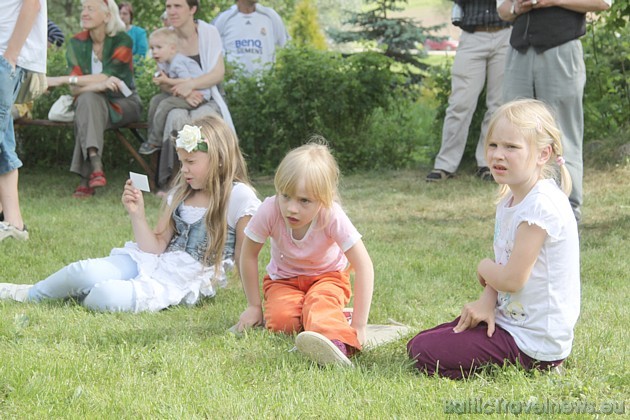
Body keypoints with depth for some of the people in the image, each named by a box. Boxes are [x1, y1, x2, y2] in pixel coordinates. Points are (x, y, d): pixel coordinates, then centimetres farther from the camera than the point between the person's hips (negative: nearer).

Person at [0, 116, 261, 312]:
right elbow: (156, 247, 10)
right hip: (150, 262, 6)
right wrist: (137, 215, -3)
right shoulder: (180, 194, 13)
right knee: (86, 272, -23)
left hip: (179, 285, -6)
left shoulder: (239, 197, -8)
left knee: (108, 297, -32)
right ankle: (29, 294, 3)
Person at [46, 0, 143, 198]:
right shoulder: (77, 43, -2)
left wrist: (62, 80, -26)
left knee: (87, 100, -33)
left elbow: (107, 77, -23)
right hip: (92, 103, 2)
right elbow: (74, 89, -11)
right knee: (88, 99, -33)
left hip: (124, 104, -2)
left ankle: (86, 180, -43)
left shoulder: (122, 41, -11)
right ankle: (95, 166, -47)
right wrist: (98, 85, -33)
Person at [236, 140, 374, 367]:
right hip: (283, 279, 2)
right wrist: (254, 306, -5)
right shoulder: (269, 211, -29)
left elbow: (363, 265, -31)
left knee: (320, 303, -35)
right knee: (280, 321, -25)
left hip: (328, 276, -2)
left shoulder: (333, 217, -33)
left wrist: (359, 326, -35)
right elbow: (249, 255, -12)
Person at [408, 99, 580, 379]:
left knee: (425, 354, -13)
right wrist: (487, 300, -10)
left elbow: (512, 278, -23)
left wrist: (484, 267, -1)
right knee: (417, 344, 13)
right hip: (509, 321, 10)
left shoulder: (542, 206, -23)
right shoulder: (511, 200, 8)